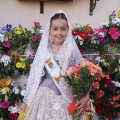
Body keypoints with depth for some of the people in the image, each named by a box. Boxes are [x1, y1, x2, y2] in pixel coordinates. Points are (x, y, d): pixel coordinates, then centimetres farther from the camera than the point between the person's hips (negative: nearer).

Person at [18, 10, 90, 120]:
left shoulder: (72, 50, -5)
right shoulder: (43, 49, 2)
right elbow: (35, 75, 6)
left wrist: (86, 97, -17)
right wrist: (29, 99, 8)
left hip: (64, 99, -2)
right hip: (43, 97, 2)